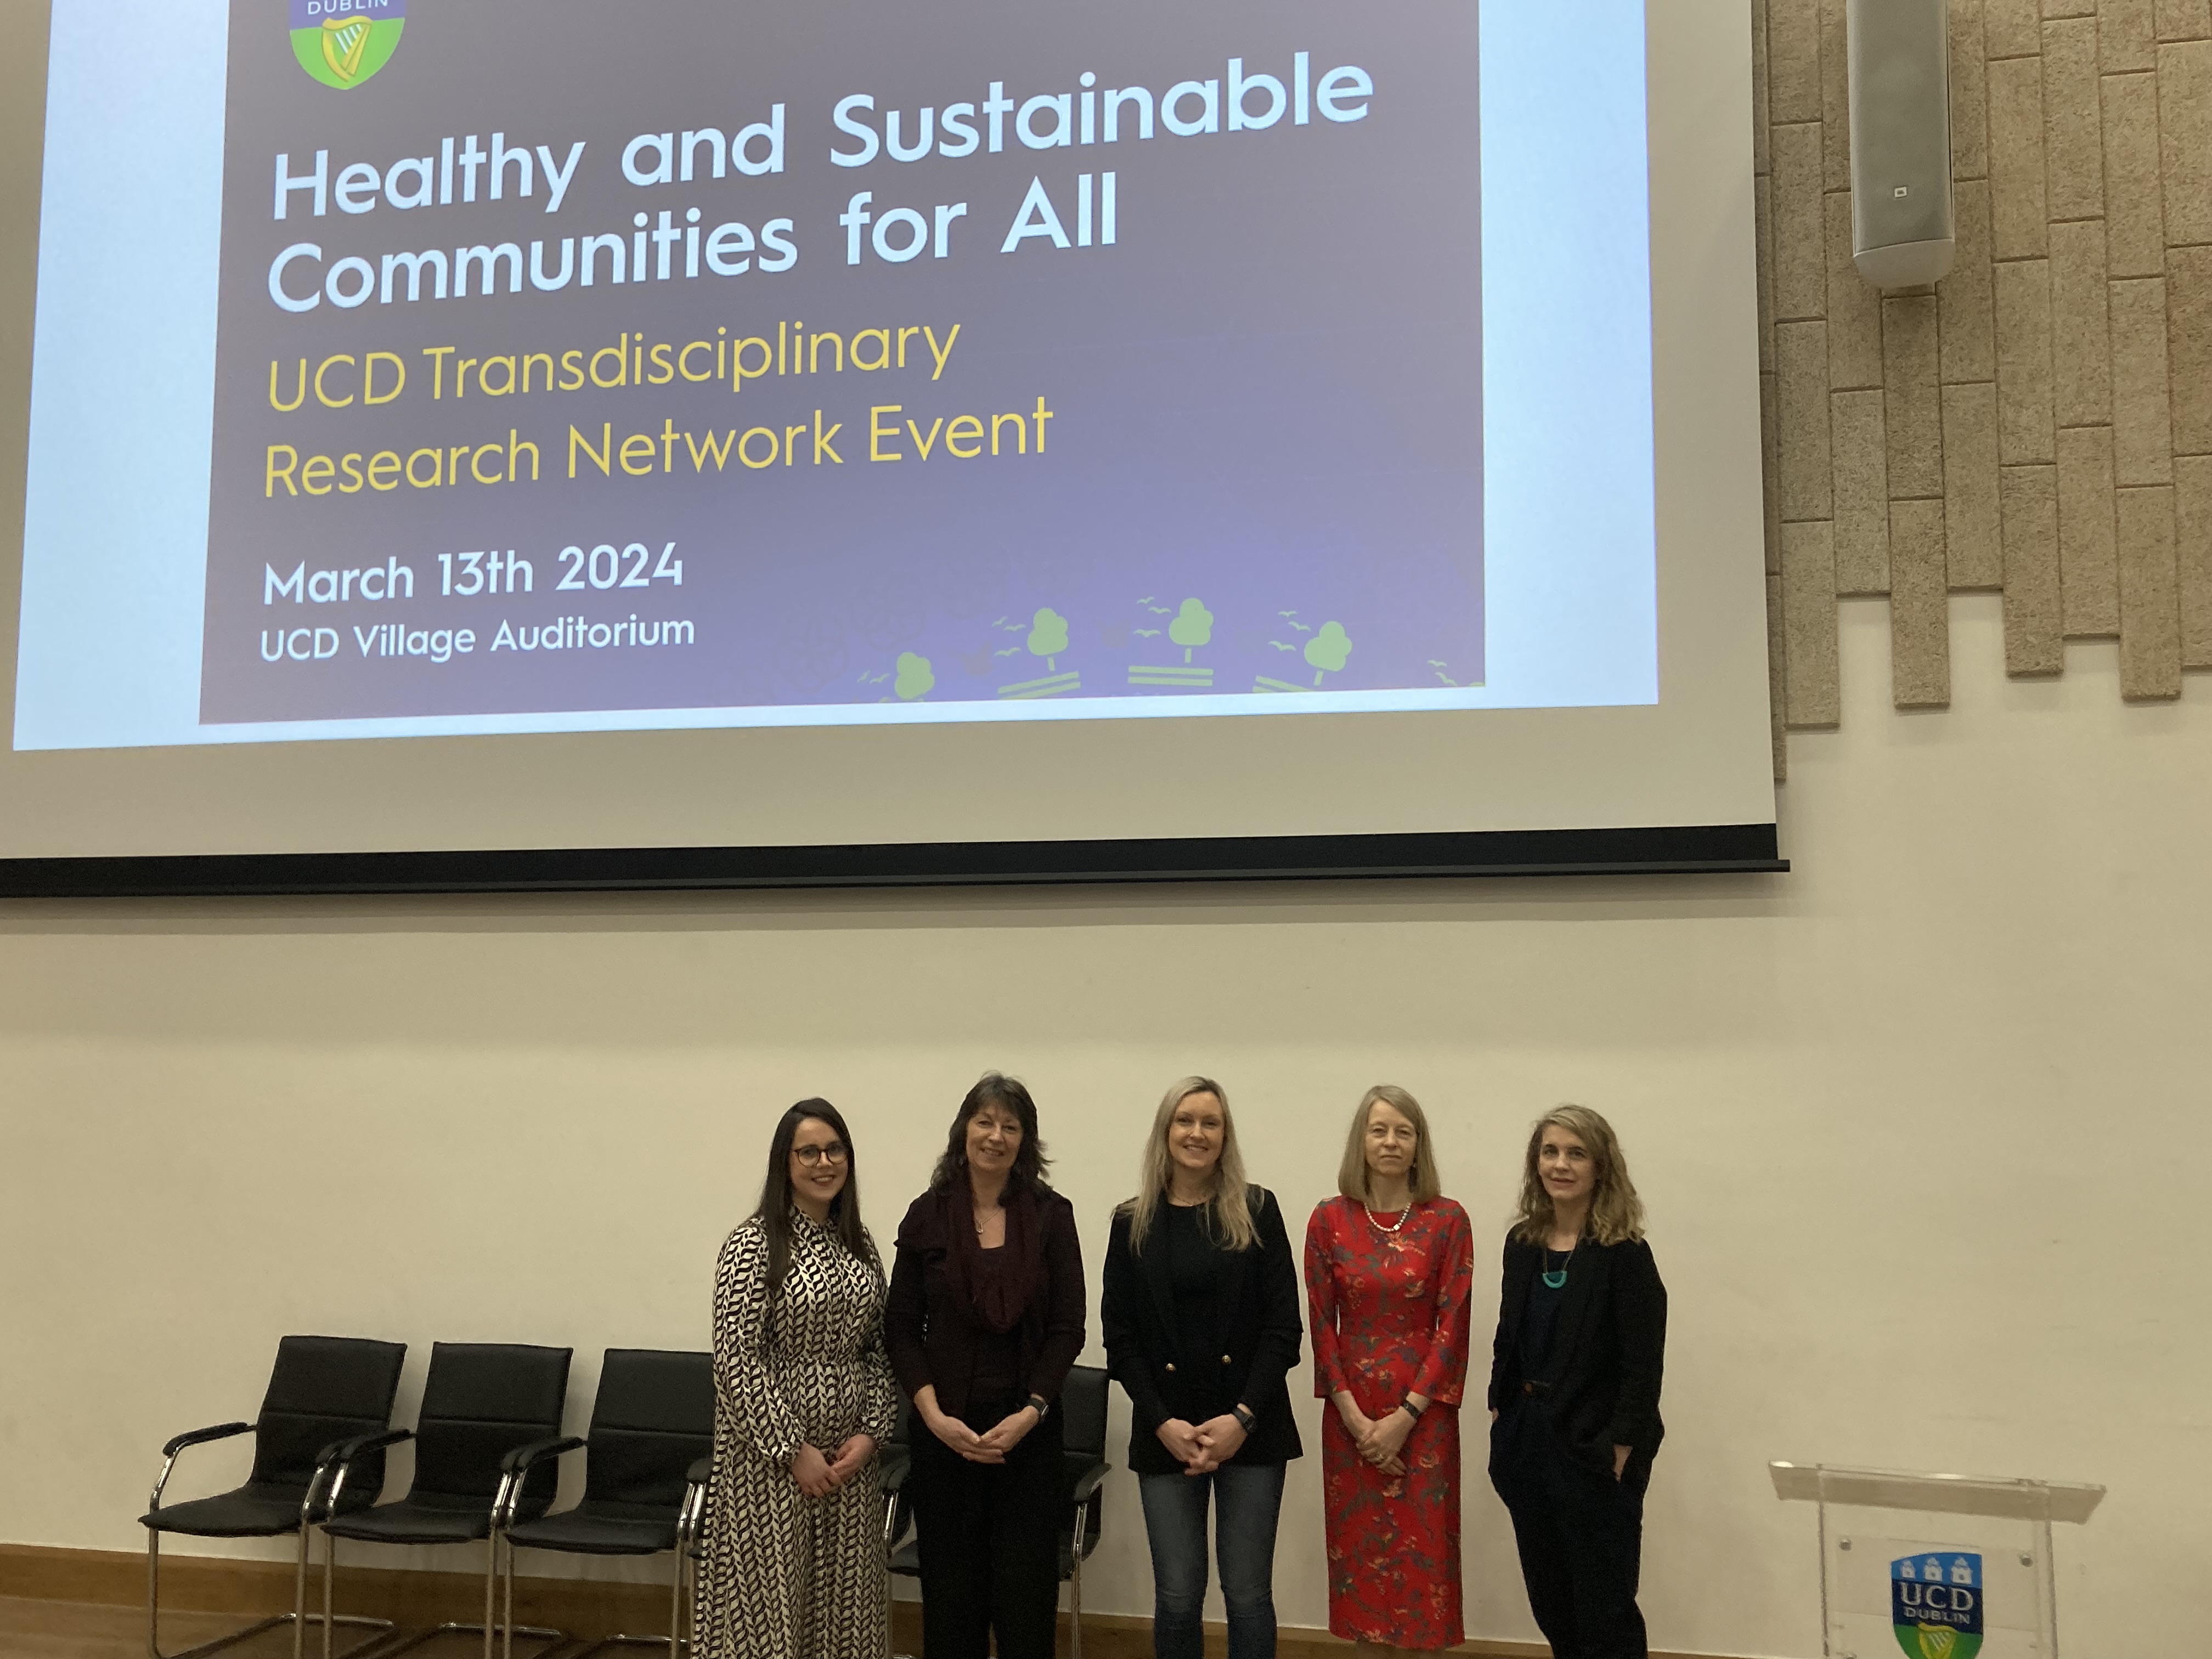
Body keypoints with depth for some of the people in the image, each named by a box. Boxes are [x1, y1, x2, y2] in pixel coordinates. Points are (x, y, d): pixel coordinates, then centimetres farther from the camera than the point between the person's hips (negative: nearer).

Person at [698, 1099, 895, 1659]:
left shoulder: (860, 1244, 8)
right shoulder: (752, 1243, -10)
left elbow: (878, 1350, 11)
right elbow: (735, 1360, -15)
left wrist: (871, 1433, -3)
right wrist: (794, 1450, -15)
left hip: (849, 1455, 6)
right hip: (772, 1454, -5)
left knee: (843, 1601, 9)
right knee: (770, 1598, 1)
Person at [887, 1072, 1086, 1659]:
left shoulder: (1052, 1215, 0)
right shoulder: (927, 1215, 1)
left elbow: (1067, 1329, -1)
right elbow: (902, 1328, 2)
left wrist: (1029, 1414, -12)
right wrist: (935, 1416, -10)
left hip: (1028, 1428, 0)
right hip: (945, 1428, 0)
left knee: (1026, 1592, 0)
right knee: (950, 1591, 5)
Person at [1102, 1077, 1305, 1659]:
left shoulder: (1257, 1210, 2)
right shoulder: (1133, 1222, 4)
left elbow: (1283, 1325, -2)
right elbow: (1120, 1337, 3)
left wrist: (1244, 1416, -12)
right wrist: (1162, 1422, -9)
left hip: (1250, 1427, -1)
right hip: (1165, 1431, 1)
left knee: (1248, 1593, 2)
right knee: (1178, 1596, 2)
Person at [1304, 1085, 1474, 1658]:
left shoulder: (1448, 1219, -4)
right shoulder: (1329, 1218, 0)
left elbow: (1454, 1325, -6)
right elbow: (1321, 1324, 0)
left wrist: (1405, 1416, -11)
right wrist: (1356, 1417, -8)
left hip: (1424, 1411, -1)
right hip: (1350, 1411, 2)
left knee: (1424, 1547, 2)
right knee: (1359, 1546, 8)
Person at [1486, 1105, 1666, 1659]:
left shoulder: (1624, 1253, -13)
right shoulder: (1522, 1243, 5)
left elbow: (1643, 1365, -15)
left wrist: (1622, 1449, -17)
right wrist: (1501, 1414, 6)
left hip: (1594, 1447, -6)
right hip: (1528, 1438, 6)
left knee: (1604, 1606, 3)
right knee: (1549, 1599, 15)